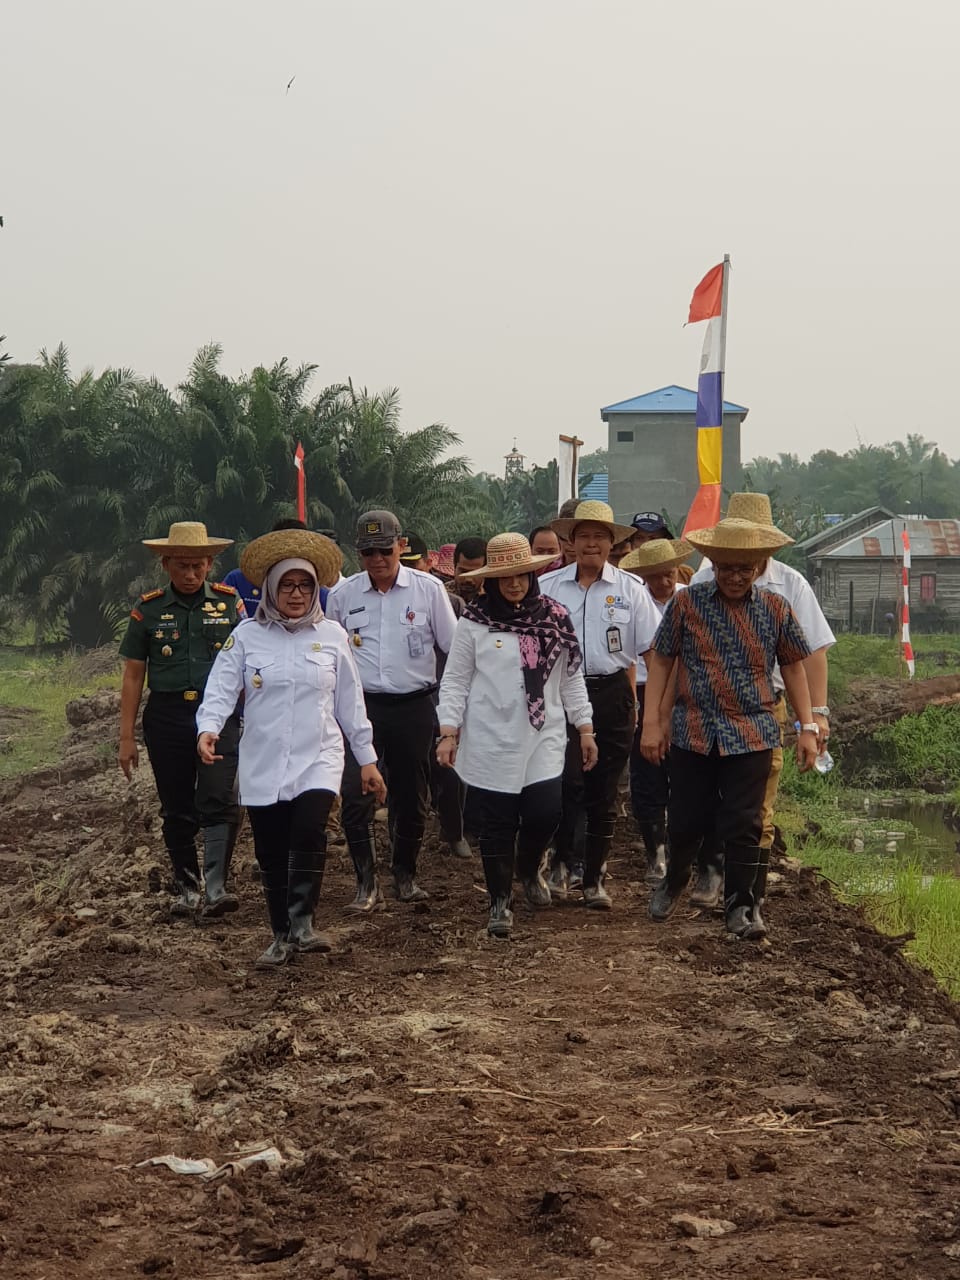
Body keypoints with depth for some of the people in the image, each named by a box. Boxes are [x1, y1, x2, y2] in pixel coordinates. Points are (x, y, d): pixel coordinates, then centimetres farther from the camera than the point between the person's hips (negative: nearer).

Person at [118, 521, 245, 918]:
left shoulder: (228, 602, 4)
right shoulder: (149, 609, 4)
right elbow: (133, 675, 7)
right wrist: (127, 736, 4)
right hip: (167, 718, 1)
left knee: (219, 803, -14)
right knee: (176, 810, 8)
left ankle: (215, 889, -15)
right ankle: (186, 888, 21)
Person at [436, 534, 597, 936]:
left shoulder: (554, 617, 5)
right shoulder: (474, 622, -2)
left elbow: (571, 677, 11)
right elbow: (454, 681, 0)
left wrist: (584, 727, 8)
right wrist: (448, 732, -7)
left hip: (543, 740, 2)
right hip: (490, 743, -2)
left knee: (545, 814, -4)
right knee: (497, 825, 3)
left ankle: (529, 869, 29)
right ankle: (500, 903, 17)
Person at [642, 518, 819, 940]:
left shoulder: (776, 609, 0)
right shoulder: (686, 603, -3)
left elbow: (792, 667, 9)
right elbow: (661, 661, 2)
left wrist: (807, 727, 5)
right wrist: (652, 722, -1)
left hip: (751, 734, 0)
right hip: (693, 731, 0)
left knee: (744, 825, -3)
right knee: (686, 821, 9)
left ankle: (743, 905, 9)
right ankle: (673, 882, 36)